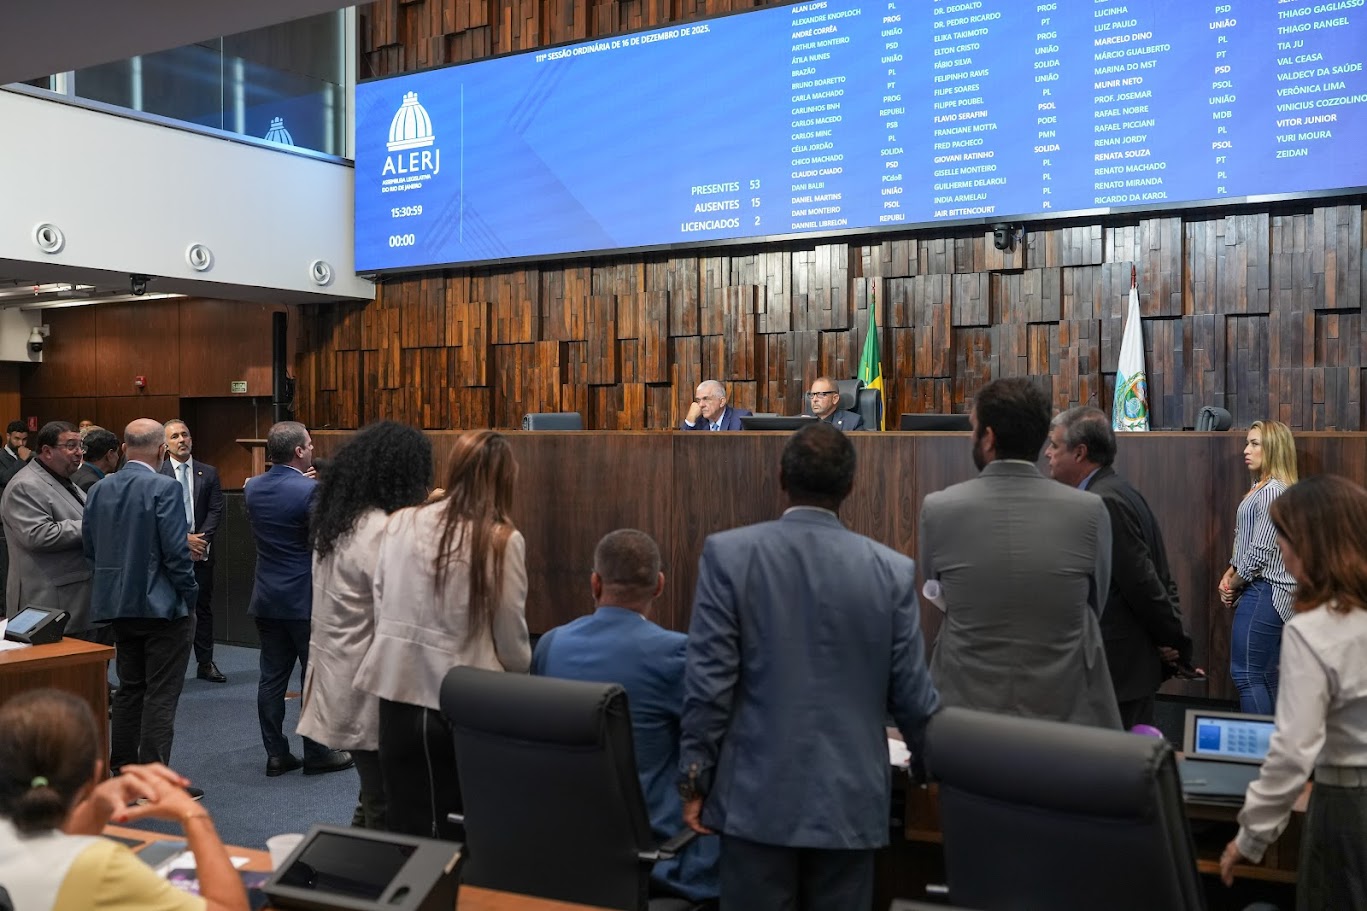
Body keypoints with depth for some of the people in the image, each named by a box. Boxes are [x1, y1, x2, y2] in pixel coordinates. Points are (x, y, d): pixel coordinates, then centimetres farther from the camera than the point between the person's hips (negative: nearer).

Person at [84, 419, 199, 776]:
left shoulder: (99, 490, 5)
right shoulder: (164, 488, -15)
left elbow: (90, 547, 9)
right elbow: (176, 550, -18)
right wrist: (189, 596, -6)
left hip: (117, 603, 7)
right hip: (162, 604, -7)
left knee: (129, 689, 17)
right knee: (161, 694, -2)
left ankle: (122, 770, 24)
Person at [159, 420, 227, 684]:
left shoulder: (209, 473, 8)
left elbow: (216, 511, 3)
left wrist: (201, 540, -10)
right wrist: (184, 539, -14)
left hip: (202, 552, 3)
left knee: (204, 607, 8)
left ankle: (205, 663, 15)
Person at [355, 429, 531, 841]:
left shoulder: (401, 524, -1)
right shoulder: (502, 540, -10)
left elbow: (380, 609, 6)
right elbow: (511, 639, -4)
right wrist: (523, 683, 14)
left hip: (398, 692, 3)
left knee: (407, 830, 16)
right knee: (459, 834, 12)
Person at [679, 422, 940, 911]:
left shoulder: (729, 553, -6)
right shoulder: (892, 569, -2)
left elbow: (708, 682, -8)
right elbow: (910, 693, 2)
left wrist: (695, 781, 2)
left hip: (758, 795, -1)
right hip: (851, 800, 1)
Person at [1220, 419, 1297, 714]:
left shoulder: (1273, 491, -15)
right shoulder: (1259, 488, 15)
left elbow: (1260, 552, -18)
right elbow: (1244, 543, 19)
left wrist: (1233, 585, -6)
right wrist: (1229, 574, 3)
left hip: (1263, 592, -10)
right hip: (1271, 595, 10)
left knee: (1246, 674, -8)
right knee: (1266, 678, 12)